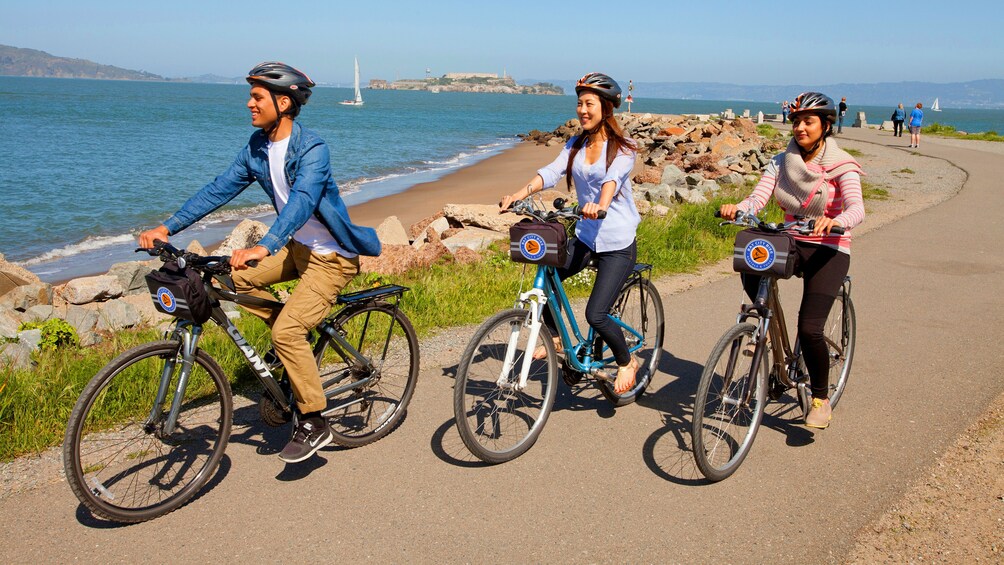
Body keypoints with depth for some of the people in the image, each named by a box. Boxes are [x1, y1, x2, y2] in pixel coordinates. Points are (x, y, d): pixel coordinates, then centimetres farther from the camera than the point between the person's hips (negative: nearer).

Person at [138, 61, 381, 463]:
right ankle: (294, 343, 14)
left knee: (287, 331, -20)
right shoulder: (258, 146, 1)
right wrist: (167, 227, -6)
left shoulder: (312, 149, -23)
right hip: (297, 247, 9)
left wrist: (264, 247, -53)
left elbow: (302, 201, -38)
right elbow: (219, 189, 2)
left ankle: (313, 423, -4)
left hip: (331, 257, -8)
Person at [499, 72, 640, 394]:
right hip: (586, 237, 6)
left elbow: (612, 179, -30)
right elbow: (551, 172, -8)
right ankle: (554, 339, 16)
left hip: (617, 244, -6)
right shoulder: (575, 146, 7)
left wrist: (600, 205, -51)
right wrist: (518, 194, -26)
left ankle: (627, 362, 16)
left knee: (595, 315, -12)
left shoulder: (622, 150, -9)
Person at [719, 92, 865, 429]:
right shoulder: (781, 163, 5)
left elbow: (856, 209, -23)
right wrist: (735, 209, -31)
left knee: (809, 328, -17)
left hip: (828, 251, -3)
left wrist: (833, 221, -45)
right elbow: (757, 200, -8)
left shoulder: (841, 166, -8)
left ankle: (821, 399, 7)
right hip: (790, 243, 4)